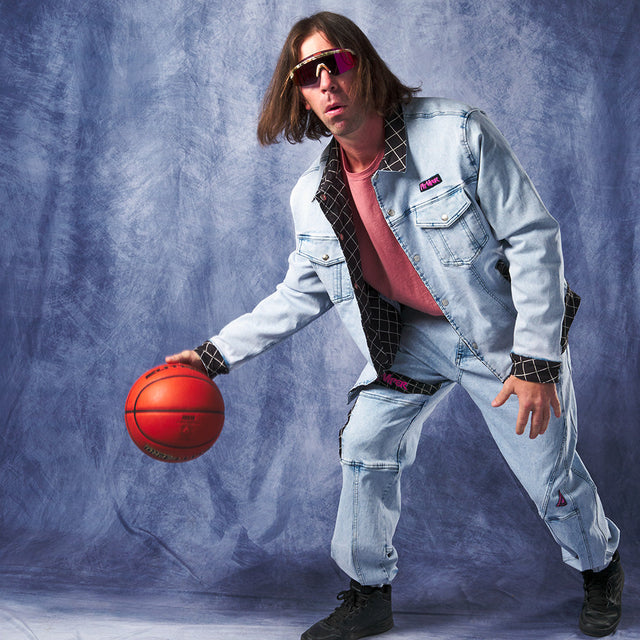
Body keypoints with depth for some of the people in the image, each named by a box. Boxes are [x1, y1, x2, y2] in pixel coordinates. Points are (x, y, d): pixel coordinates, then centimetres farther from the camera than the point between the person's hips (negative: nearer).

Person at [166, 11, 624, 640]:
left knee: (550, 473, 5)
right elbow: (300, 295, 5)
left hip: (503, 330, -4)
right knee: (366, 446, -1)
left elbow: (534, 237, -21)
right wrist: (215, 354, -2)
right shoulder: (312, 197, -9)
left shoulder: (457, 133, -24)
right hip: (411, 336, 4)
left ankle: (600, 566, 37)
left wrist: (536, 361, -24)